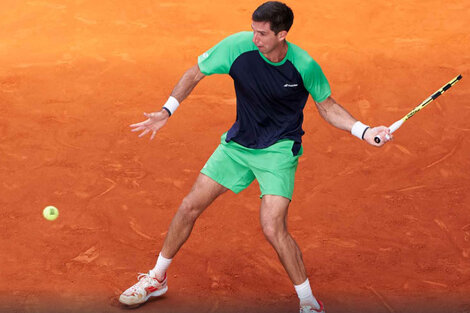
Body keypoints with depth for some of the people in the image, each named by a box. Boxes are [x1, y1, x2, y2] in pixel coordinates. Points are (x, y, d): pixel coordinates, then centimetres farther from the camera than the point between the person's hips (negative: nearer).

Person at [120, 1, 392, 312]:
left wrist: (364, 131, -16)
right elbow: (196, 73, -1)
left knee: (273, 228, -20)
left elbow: (328, 107, -3)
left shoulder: (305, 66, -20)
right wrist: (166, 112, -7)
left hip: (279, 150, -4)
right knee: (190, 207, 6)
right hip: (237, 144, 4)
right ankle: (157, 278, 28)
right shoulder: (237, 46, -18)